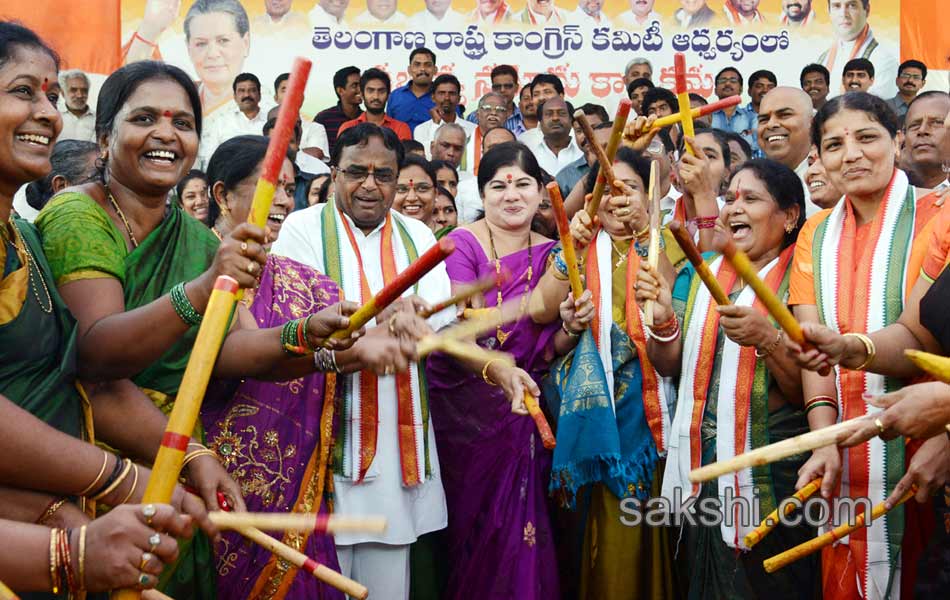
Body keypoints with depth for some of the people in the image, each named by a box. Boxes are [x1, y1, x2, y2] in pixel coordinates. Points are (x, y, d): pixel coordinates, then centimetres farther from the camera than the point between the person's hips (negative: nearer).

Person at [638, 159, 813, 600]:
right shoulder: (698, 276, 8)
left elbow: (806, 392, -12)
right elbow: (668, 366, 5)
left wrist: (768, 339, -30)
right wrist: (663, 319, -15)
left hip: (770, 476, -4)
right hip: (699, 467, 5)